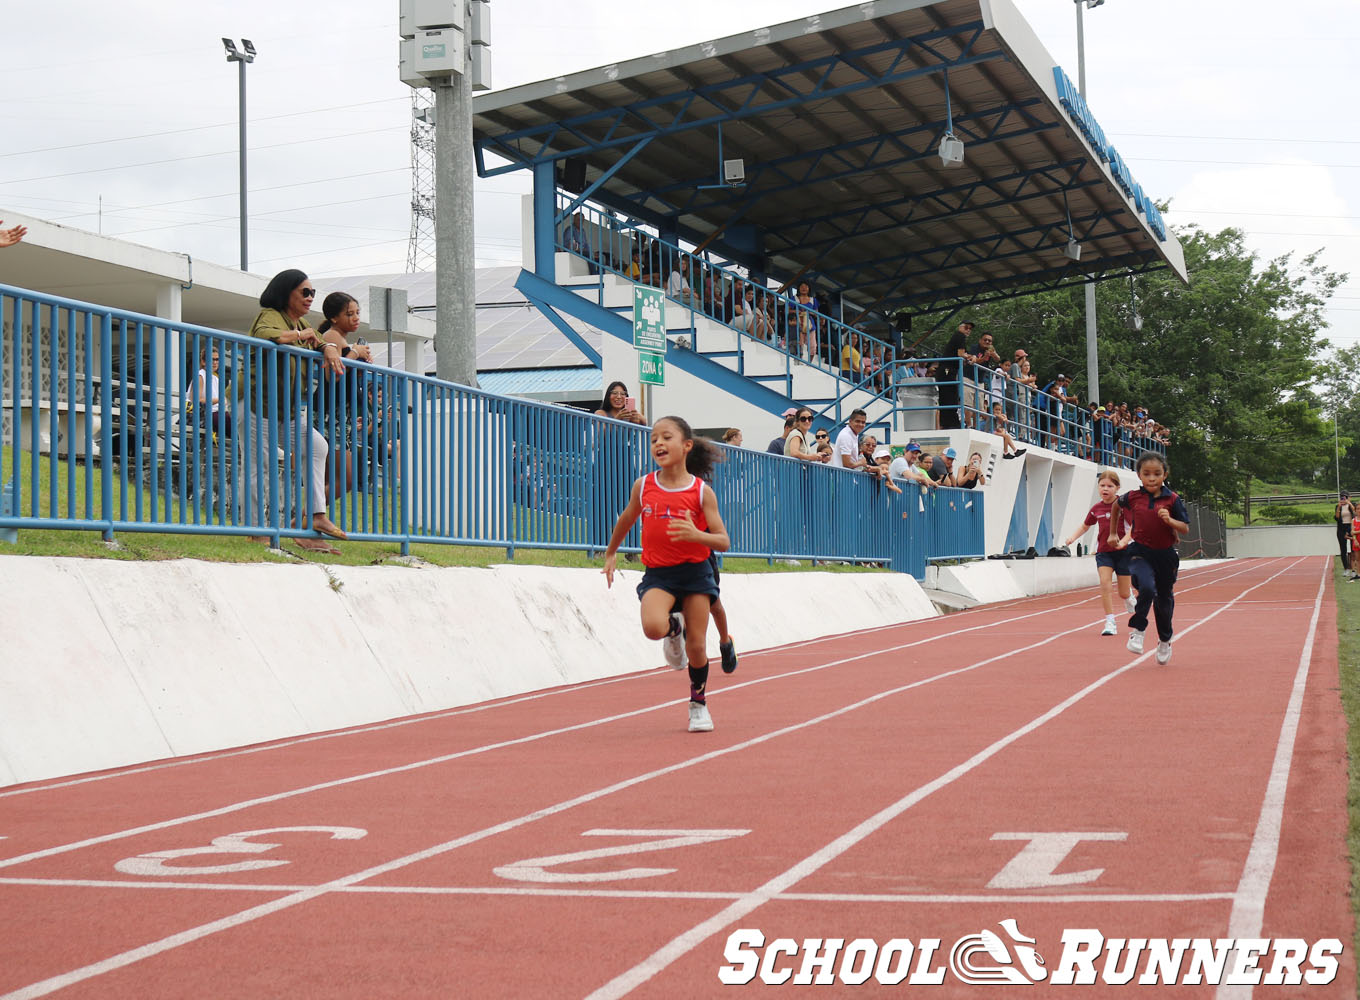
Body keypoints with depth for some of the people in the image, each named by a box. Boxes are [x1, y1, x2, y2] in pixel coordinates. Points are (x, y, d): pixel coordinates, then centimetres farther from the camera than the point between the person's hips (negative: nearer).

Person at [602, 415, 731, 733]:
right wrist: (611, 553, 28)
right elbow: (627, 519, 19)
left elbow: (723, 542, -8)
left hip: (695, 572, -1)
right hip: (657, 574, 1)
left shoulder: (701, 491, -8)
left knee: (696, 646, 2)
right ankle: (674, 628, 12)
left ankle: (699, 703, 28)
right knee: (653, 627, -27)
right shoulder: (643, 486, -2)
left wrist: (696, 535, -28)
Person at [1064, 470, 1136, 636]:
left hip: (1122, 552, -3)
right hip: (1103, 552, 3)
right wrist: (1073, 537, 4)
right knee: (1105, 583, -17)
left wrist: (1123, 541, -27)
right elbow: (1085, 526, 20)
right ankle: (1110, 622, -12)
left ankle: (1131, 602, 43)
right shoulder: (1096, 508, 5)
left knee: (1124, 593, 4)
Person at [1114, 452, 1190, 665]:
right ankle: (1137, 631, -10)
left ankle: (1164, 640, 39)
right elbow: (1116, 506, 18)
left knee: (1164, 598, 16)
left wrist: (1169, 520, -26)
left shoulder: (1172, 500, -8)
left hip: (1165, 554, 1)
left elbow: (1185, 529, -7)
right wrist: (1113, 533, 24)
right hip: (1140, 552, -1)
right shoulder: (1132, 497, -5)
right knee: (1147, 588, -28)